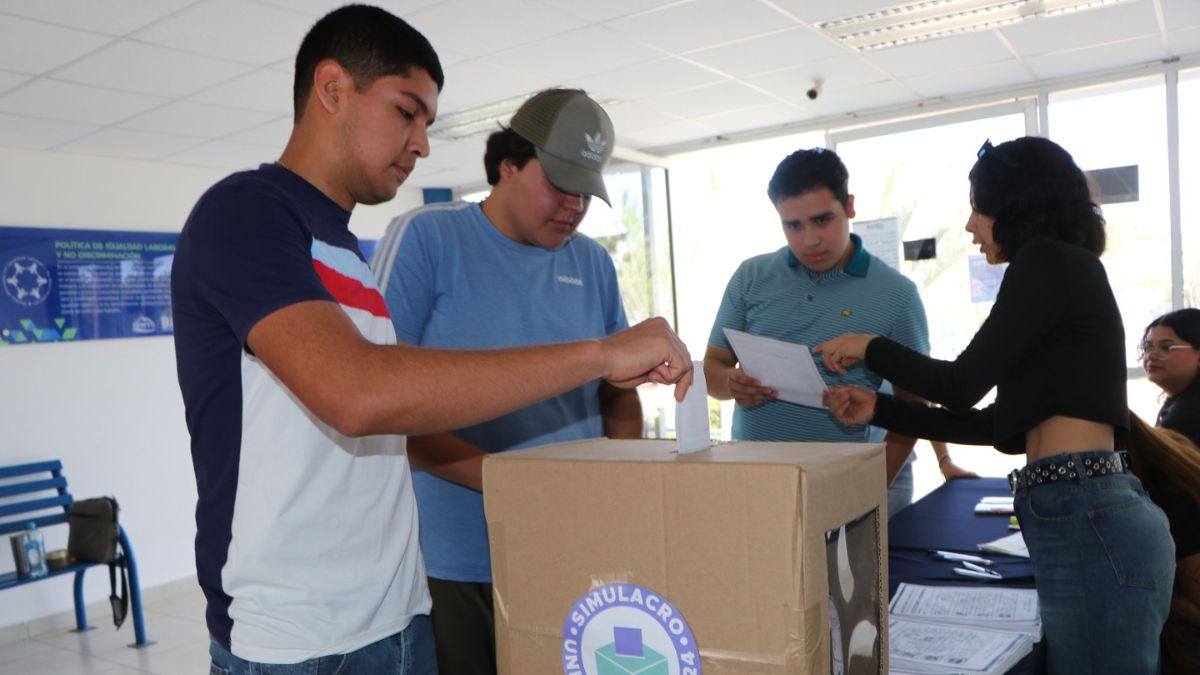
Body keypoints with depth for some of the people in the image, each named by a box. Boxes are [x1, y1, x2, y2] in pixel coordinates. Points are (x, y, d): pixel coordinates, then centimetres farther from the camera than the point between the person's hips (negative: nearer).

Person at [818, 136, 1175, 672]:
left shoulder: (1050, 260, -6)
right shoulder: (1066, 270, 21)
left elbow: (963, 385, -10)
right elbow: (1001, 426, 18)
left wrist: (871, 348, 5)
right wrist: (882, 411, 18)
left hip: (1089, 526, -9)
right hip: (1091, 521, 9)